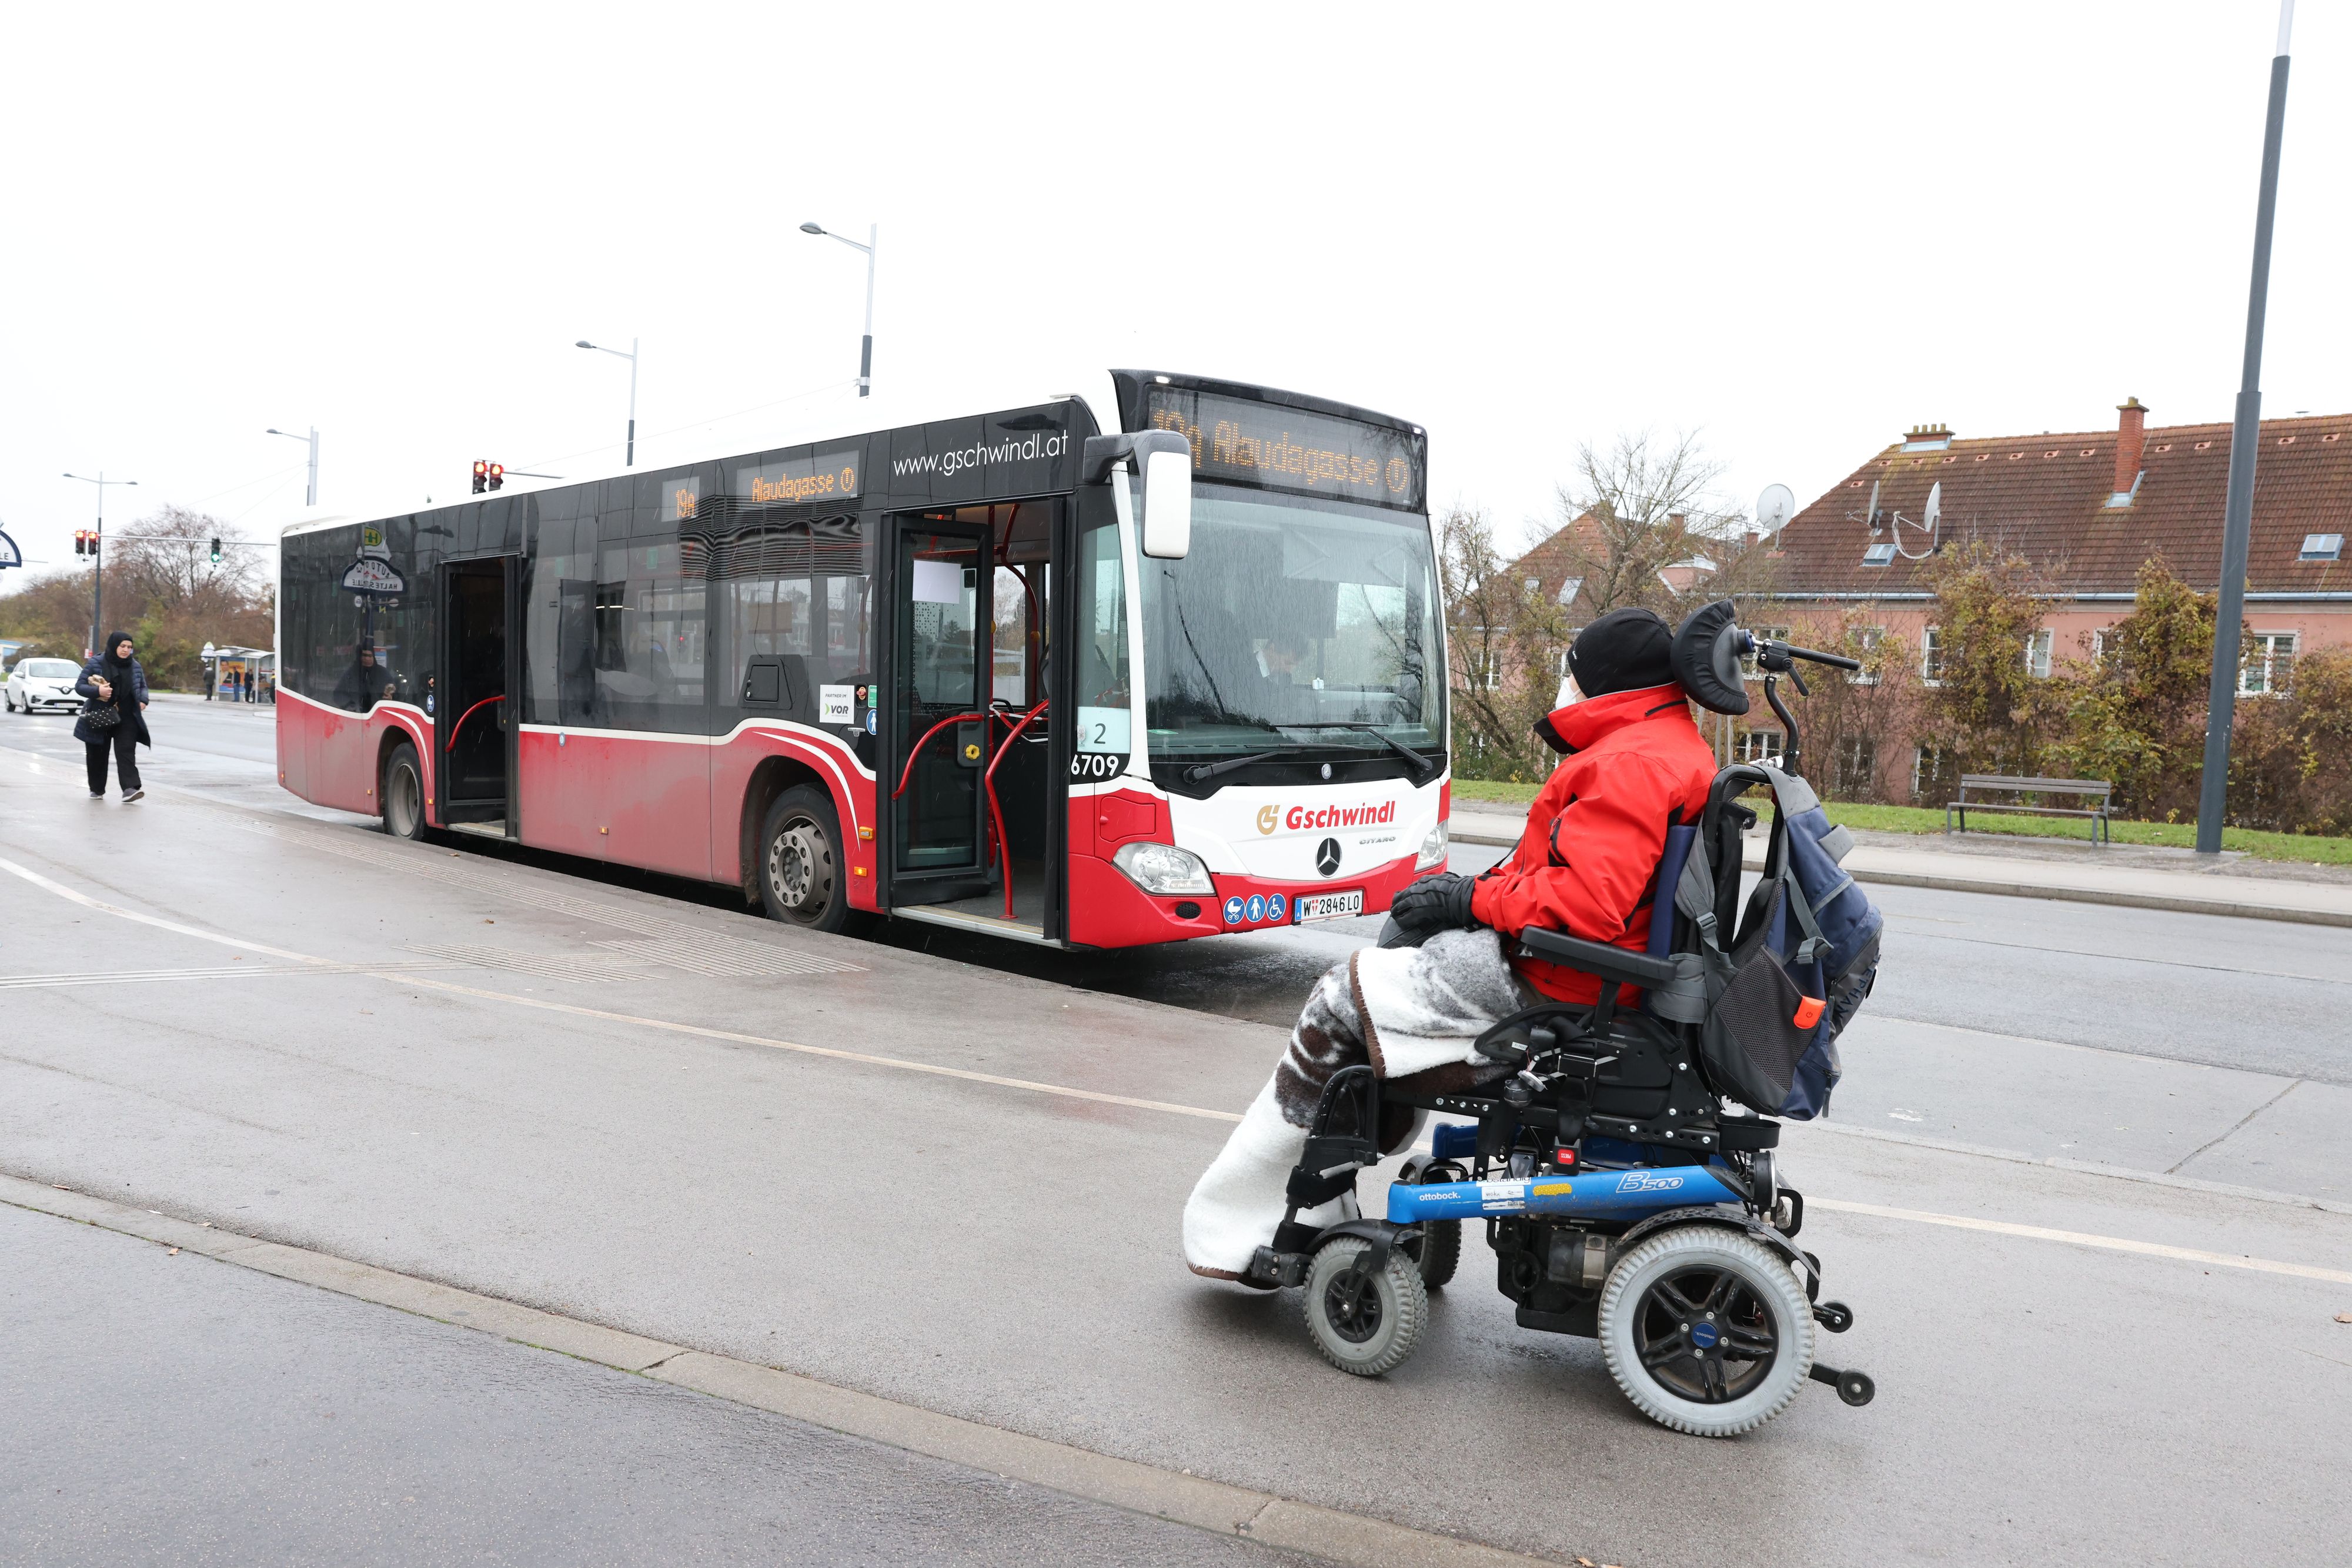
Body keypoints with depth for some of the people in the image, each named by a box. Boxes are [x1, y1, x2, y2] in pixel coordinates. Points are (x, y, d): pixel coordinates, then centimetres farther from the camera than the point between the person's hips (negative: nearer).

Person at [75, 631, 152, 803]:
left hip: (126, 719, 1)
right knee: (98, 756, 11)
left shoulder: (135, 666, 5)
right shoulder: (96, 664, -5)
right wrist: (97, 691, -24)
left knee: (126, 752, -12)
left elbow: (143, 686, 18)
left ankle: (130, 789, -23)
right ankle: (97, 790, 27)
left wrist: (143, 700, -3)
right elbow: (79, 686, -4)